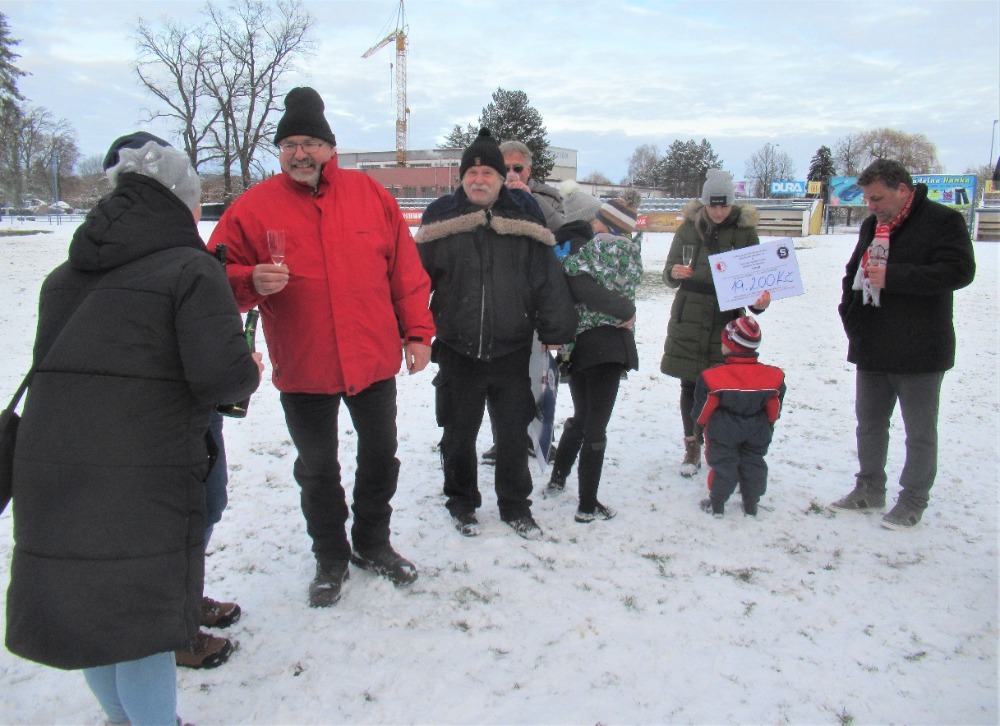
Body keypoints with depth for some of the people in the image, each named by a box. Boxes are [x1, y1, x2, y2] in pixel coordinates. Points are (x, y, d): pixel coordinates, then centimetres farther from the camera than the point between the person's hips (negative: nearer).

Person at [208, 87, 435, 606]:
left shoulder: (370, 194, 1)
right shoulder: (252, 207, -4)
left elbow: (405, 269, 4)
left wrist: (417, 332, 1)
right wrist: (251, 282, -22)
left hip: (374, 359, 2)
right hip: (302, 370, -1)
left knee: (380, 457, 16)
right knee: (317, 470, 13)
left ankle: (373, 543, 40)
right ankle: (331, 559, 35)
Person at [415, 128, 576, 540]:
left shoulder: (524, 216, 1)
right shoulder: (441, 218, 1)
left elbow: (548, 279, 1)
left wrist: (554, 331, -1)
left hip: (511, 350, 0)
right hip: (457, 351, 0)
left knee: (513, 433, 11)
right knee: (459, 433, 12)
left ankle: (515, 507, 29)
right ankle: (462, 504, 32)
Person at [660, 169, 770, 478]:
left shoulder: (745, 230, -1)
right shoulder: (689, 227, 2)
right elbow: (669, 275, 7)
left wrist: (758, 301, -21)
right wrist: (674, 273, -17)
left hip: (727, 321, -1)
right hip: (689, 320, 2)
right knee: (689, 385, 7)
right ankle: (692, 446, 23)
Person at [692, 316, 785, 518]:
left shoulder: (711, 377, -16)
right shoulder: (774, 376, -5)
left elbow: (702, 409, -6)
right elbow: (774, 410, 7)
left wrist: (701, 423, 14)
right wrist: (766, 426, 23)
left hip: (723, 432, -3)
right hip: (758, 433, 3)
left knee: (722, 464, 8)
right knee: (753, 464, 16)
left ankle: (717, 504, 14)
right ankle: (751, 505, 24)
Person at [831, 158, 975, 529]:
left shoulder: (943, 221, -9)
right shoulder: (872, 225, 12)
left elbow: (959, 271, -21)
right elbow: (853, 274, 21)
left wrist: (892, 276, -25)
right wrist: (850, 316, 6)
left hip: (919, 354, -7)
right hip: (871, 349, 7)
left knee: (920, 433, 5)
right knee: (869, 424, 16)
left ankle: (913, 501, 18)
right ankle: (870, 489, 31)